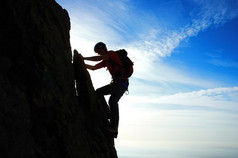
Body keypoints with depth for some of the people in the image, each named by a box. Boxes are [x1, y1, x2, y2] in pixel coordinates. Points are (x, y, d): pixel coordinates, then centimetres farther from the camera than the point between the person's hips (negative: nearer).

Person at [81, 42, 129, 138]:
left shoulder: (112, 53, -2)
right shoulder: (105, 61, 23)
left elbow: (99, 58, -18)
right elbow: (93, 68, 28)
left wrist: (84, 58, -11)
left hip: (122, 82, -10)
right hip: (115, 83, 10)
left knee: (112, 101, -25)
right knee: (98, 92, 9)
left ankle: (114, 128, -28)